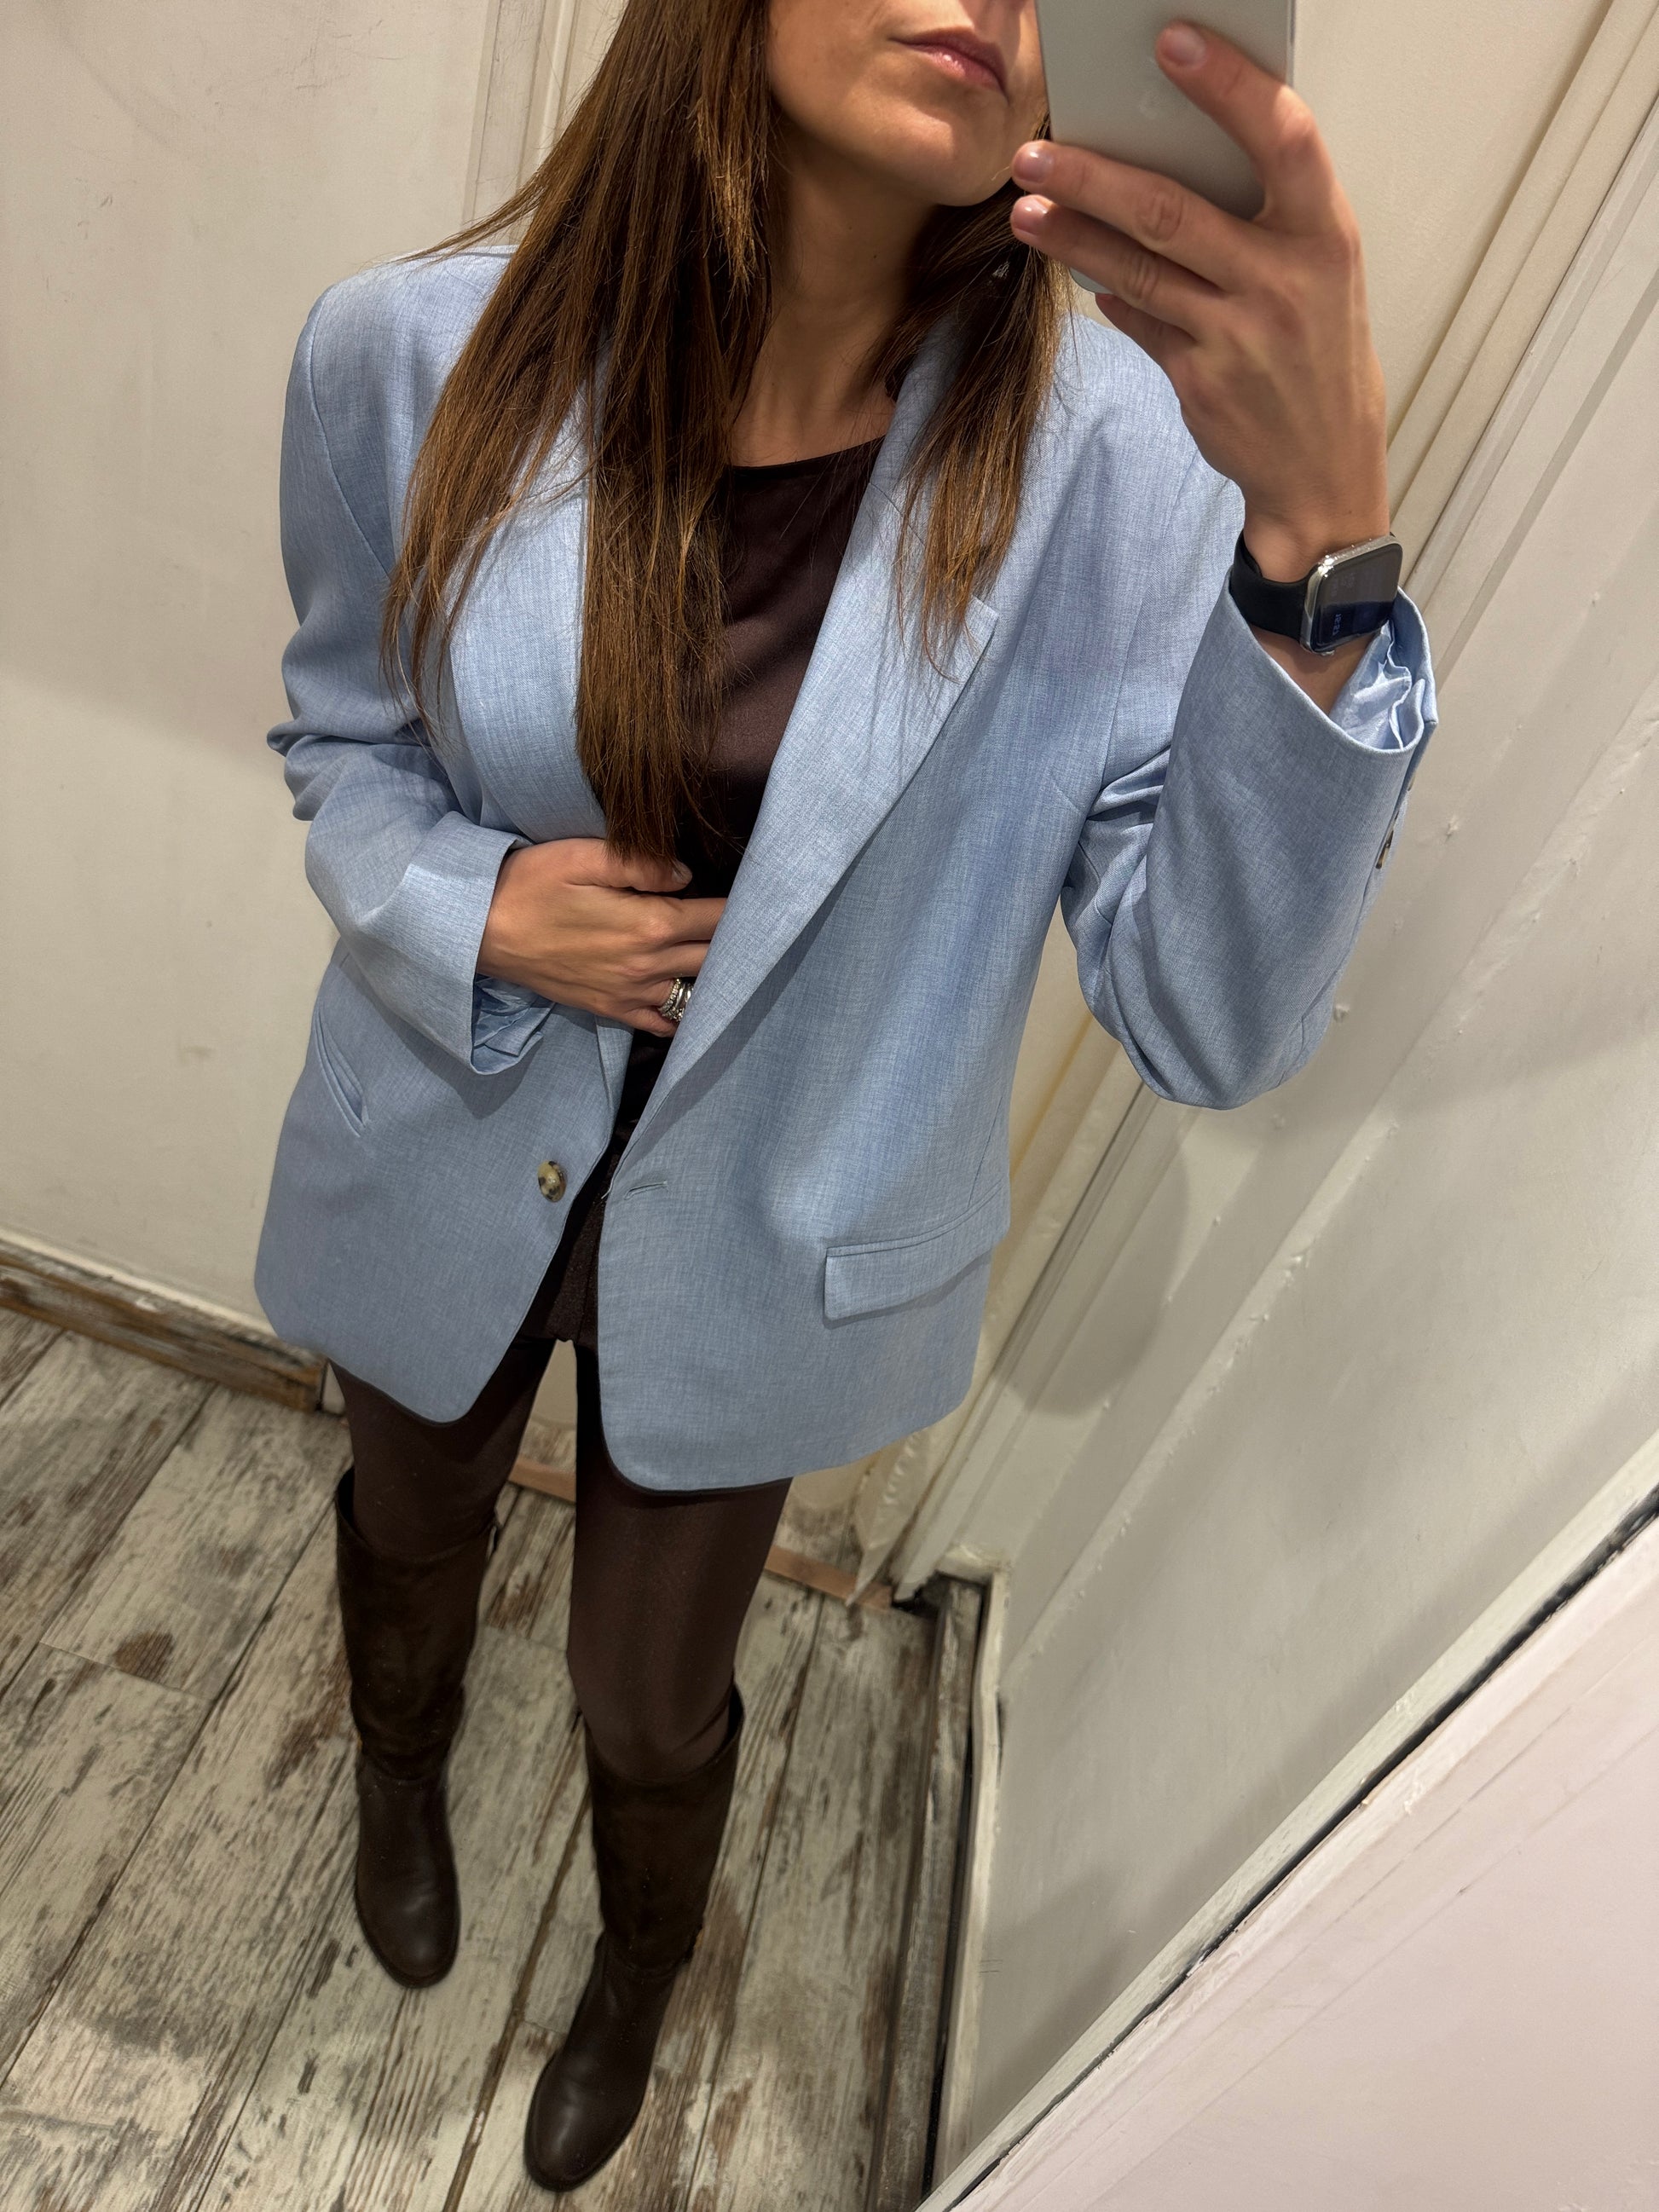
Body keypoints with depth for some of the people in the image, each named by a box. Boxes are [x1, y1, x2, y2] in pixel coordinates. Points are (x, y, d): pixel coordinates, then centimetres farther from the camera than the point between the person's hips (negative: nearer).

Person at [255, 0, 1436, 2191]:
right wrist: (469, 916, -21)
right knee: (409, 1548, 32)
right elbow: (342, 734, 1)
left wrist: (1320, 540, -39)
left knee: (654, 1701, 23)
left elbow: (1215, 1026, -26)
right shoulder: (413, 355, -16)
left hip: (763, 1237, -1)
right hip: (442, 1168, 3)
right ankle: (402, 1782, 74)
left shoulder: (1125, 456, -21)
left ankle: (640, 1969, 65)